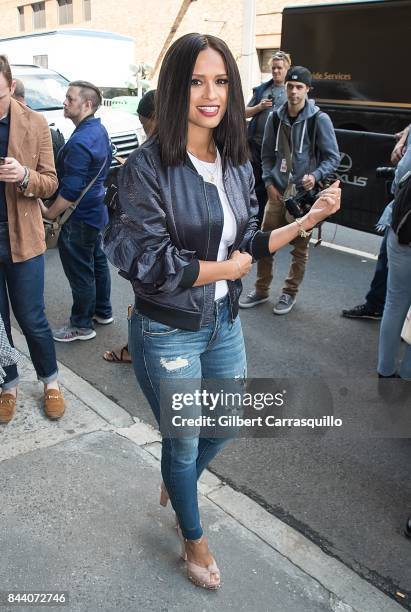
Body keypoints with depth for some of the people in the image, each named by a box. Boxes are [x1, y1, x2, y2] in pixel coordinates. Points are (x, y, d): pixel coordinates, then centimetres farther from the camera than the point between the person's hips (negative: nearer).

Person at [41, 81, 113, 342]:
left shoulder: (80, 142, -25)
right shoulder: (99, 130, 5)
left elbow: (70, 191, -26)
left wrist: (49, 213, -13)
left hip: (80, 218, -10)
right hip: (96, 210, 10)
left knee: (80, 272, 2)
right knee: (97, 261, 20)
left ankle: (82, 325, 16)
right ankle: (103, 311, 35)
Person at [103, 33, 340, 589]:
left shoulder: (237, 164, -1)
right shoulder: (148, 167, -20)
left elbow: (247, 245, 4)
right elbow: (148, 262, -22)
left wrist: (311, 217, -5)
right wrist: (226, 268, -14)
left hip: (224, 322, 6)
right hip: (167, 332, -6)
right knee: (183, 439, 15)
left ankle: (176, 482, 57)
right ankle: (193, 538, 45)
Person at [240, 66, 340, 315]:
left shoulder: (319, 119, -7)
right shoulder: (276, 117, 5)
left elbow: (333, 157, -4)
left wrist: (316, 176, -20)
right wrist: (269, 182, 0)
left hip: (304, 194, -3)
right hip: (278, 191, 4)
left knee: (300, 246, 6)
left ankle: (290, 293, 22)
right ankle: (261, 290, 22)